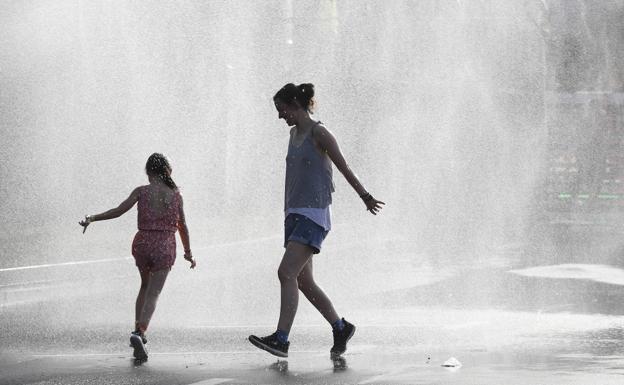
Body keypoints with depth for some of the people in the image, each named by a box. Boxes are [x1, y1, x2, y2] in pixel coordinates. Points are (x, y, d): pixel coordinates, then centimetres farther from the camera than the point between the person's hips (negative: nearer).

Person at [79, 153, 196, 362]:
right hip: (165, 246, -1)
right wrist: (188, 252, 17)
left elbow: (118, 211, -4)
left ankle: (138, 330, 21)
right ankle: (140, 333, -25)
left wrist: (93, 218, 7)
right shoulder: (175, 194, 3)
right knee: (153, 294, -4)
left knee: (145, 286, 26)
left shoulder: (142, 191, 0)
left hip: (142, 243, 1)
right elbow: (182, 226, 6)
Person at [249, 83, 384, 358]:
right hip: (295, 215, 9)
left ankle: (281, 339, -26)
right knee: (303, 281, 9)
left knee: (287, 273, -20)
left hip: (314, 216, -9)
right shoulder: (294, 134, 17)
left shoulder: (318, 134, -8)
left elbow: (344, 168, -4)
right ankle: (341, 328, 23)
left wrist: (365, 197, 1)